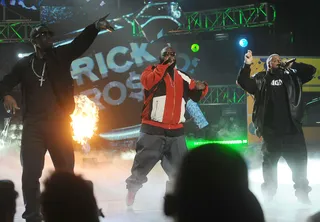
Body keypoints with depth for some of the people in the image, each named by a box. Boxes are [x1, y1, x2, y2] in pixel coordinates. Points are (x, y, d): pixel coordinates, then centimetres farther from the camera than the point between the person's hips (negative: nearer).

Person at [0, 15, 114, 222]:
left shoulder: (61, 56, 5)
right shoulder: (24, 64, 8)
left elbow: (80, 42, -9)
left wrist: (96, 27, -27)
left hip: (59, 123, 0)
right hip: (33, 125, 0)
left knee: (66, 171, 5)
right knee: (31, 172, -2)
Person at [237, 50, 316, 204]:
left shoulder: (291, 76, 12)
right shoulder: (260, 79, 7)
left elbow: (311, 70, 9)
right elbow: (242, 82, -2)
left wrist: (292, 65, -2)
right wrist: (247, 65, -14)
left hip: (292, 129, 2)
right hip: (271, 131, -2)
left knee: (299, 162, 4)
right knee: (270, 163, 9)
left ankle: (303, 195, 15)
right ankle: (268, 196, 18)